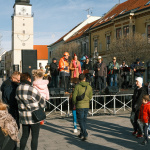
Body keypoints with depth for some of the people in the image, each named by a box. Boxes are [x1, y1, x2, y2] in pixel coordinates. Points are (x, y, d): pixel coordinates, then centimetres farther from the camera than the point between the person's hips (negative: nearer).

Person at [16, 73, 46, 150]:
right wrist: (42, 106, 14)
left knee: (24, 135, 17)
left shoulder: (18, 89, 2)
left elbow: (19, 101, 10)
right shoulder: (32, 89, -18)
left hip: (23, 116, 6)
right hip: (34, 116, -6)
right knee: (35, 136, 5)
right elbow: (41, 100, -7)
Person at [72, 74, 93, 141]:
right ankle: (82, 134, 25)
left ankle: (85, 135, -7)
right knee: (84, 120, 15)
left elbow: (74, 96, -11)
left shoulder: (77, 86, -12)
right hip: (87, 106, 5)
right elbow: (90, 97, 9)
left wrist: (74, 103, 6)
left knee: (80, 120, 2)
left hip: (80, 106, -4)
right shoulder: (89, 87, 1)